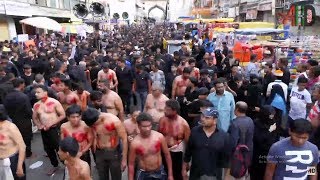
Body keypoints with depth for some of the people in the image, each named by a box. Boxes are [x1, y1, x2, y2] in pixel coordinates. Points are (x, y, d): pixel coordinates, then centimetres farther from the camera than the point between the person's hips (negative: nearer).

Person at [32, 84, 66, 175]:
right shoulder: (36, 105, 5)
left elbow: (63, 115, -13)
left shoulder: (54, 102, -12)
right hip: (44, 130, 6)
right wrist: (38, 125, -1)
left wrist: (51, 124, -16)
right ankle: (55, 165, 34)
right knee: (48, 148, 15)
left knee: (59, 147, -1)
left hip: (55, 129, -6)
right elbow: (34, 118, 18)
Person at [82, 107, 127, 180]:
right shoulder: (93, 122, -11)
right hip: (99, 153, 4)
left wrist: (124, 159, -14)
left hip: (114, 153, -3)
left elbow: (124, 139, -17)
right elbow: (94, 137, 6)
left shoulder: (114, 121, -24)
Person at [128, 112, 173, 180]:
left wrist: (170, 175, 1)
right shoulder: (135, 143, -18)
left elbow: (167, 155, -2)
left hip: (159, 172, 2)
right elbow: (131, 164, -7)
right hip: (143, 174, -1)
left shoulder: (159, 137, -15)